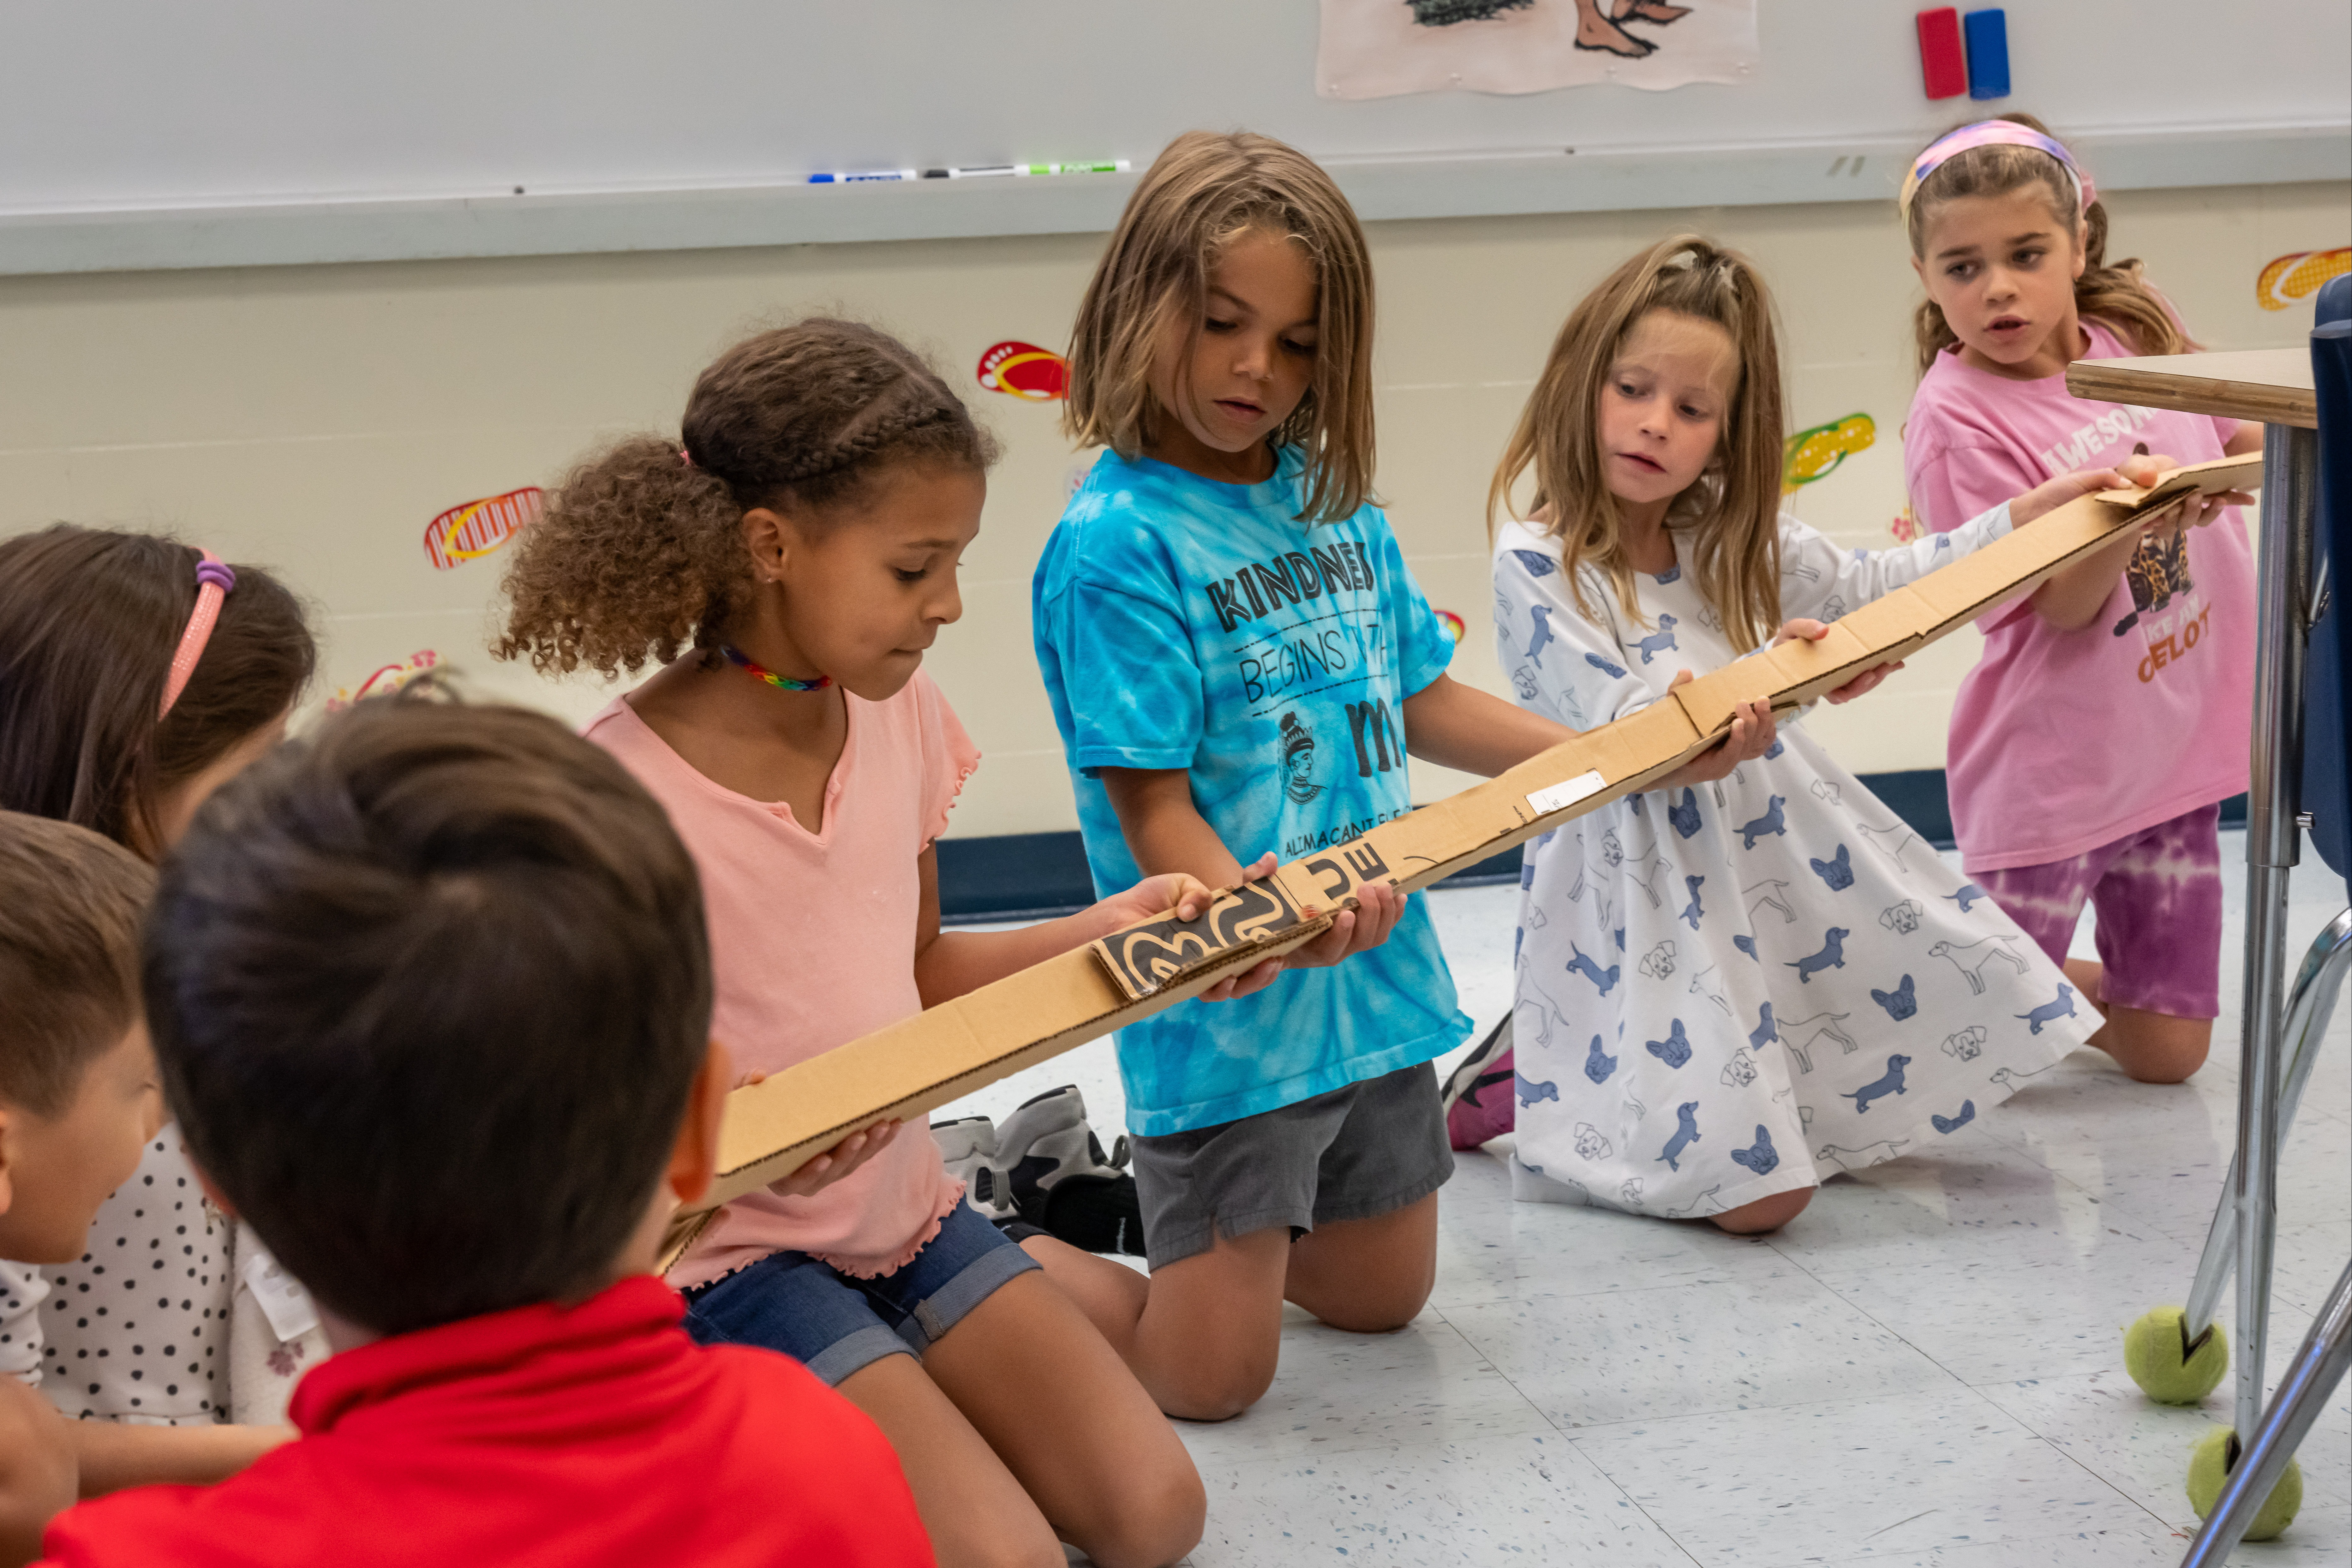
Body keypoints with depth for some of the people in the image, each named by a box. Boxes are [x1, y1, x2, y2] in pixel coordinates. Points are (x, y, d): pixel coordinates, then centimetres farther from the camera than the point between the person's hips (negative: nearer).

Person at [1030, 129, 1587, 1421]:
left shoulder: (1334, 499, 5)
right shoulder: (1115, 546, -17)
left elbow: (1417, 703, 15)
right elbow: (1151, 801, -21)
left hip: (1377, 977, 8)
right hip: (1230, 1015, -7)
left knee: (1380, 1302, 23)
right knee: (1211, 1377, -1)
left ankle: (1149, 1181, 41)